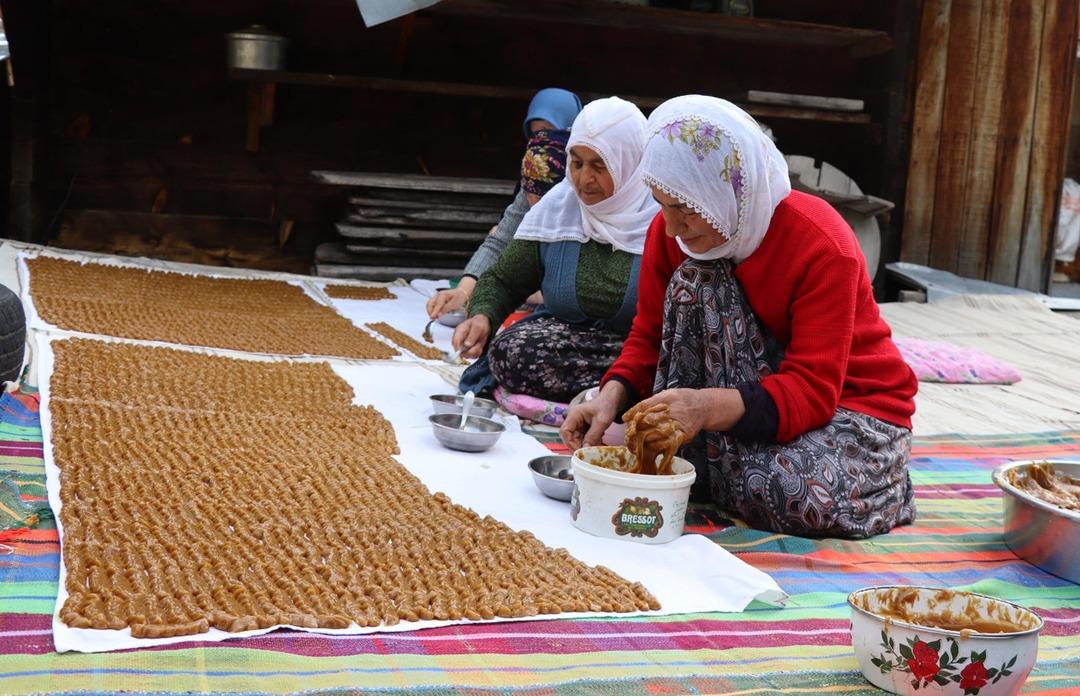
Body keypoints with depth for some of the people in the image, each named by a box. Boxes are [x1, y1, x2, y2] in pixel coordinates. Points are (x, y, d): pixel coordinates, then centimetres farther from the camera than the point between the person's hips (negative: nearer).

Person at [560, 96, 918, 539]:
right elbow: (650, 337, -3)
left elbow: (813, 391, -32)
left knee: (802, 493, -38)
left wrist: (707, 408, -49)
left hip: (850, 403, -4)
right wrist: (612, 397, -26)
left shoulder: (822, 245, -27)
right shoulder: (670, 232, -11)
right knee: (695, 279, -22)